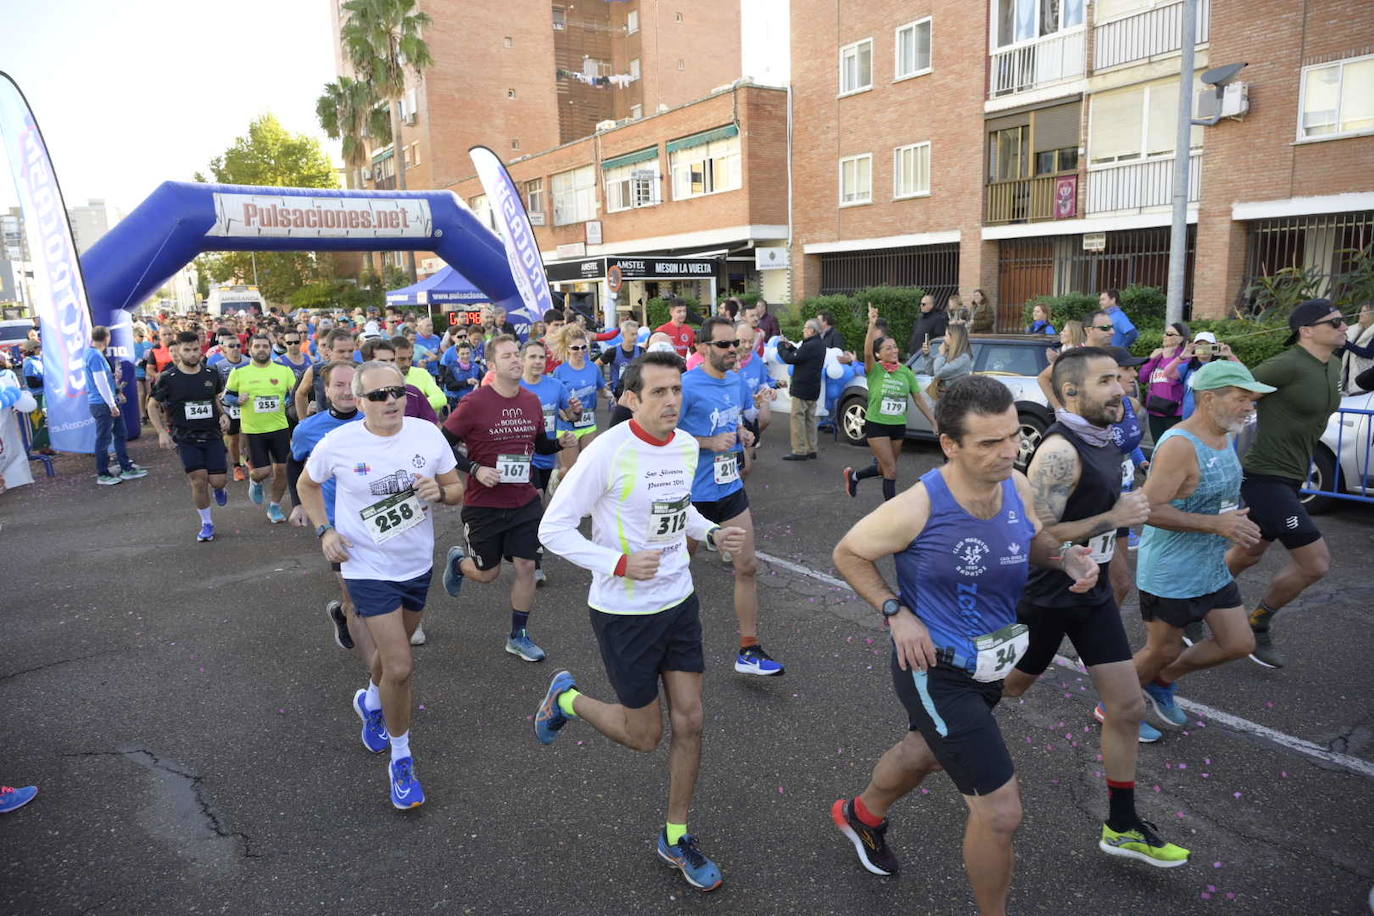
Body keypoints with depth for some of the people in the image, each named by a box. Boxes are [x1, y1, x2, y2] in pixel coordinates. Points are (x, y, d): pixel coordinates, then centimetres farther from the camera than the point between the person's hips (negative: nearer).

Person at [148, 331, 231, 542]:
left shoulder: (211, 374, 2)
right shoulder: (168, 378, -6)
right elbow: (152, 406, 5)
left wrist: (223, 415, 1)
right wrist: (162, 432, -5)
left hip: (212, 435, 2)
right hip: (186, 438, -2)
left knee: (218, 480, -6)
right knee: (198, 481, -8)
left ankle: (220, 489, 34)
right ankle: (207, 524, 11)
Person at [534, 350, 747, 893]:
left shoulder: (687, 446, 0)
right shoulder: (608, 452, -21)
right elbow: (553, 528, -16)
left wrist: (712, 535, -1)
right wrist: (620, 563, -27)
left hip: (679, 602, 6)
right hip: (623, 612, -6)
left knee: (689, 721, 9)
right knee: (644, 736, 7)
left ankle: (676, 838, 30)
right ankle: (566, 699, 35)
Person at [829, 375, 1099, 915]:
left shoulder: (1017, 487, -10)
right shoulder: (919, 507, -28)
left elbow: (1032, 540, 12)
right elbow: (847, 554, -12)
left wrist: (1066, 558, -10)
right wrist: (897, 613, -22)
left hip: (989, 663, 8)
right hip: (935, 670, -7)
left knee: (926, 751, 31)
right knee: (1001, 812, -6)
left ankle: (862, 814, 62)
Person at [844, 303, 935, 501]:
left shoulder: (906, 372, 2)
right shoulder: (875, 370, -9)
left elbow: (919, 398, 5)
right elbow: (867, 352, -29)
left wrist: (934, 421, 1)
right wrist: (872, 325, -40)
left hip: (898, 426, 5)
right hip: (876, 425, -5)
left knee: (884, 468, 18)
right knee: (891, 471, -8)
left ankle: (854, 476, 45)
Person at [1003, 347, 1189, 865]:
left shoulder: (1102, 439, 5)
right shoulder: (1060, 451, -25)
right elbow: (1034, 536, -30)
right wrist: (1113, 518, -26)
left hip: (1092, 593, 8)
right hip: (1044, 599, -8)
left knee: (1128, 708, 8)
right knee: (1002, 690, 13)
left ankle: (1122, 829, 22)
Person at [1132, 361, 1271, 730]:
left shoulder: (1223, 437, 6)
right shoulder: (1179, 445, -25)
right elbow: (1149, 509, -29)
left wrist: (1236, 521, 8)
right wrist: (1217, 524, -29)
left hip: (1213, 569, 9)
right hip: (1169, 574, -9)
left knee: (1239, 644, 13)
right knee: (1162, 651, 6)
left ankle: (1162, 681, 33)